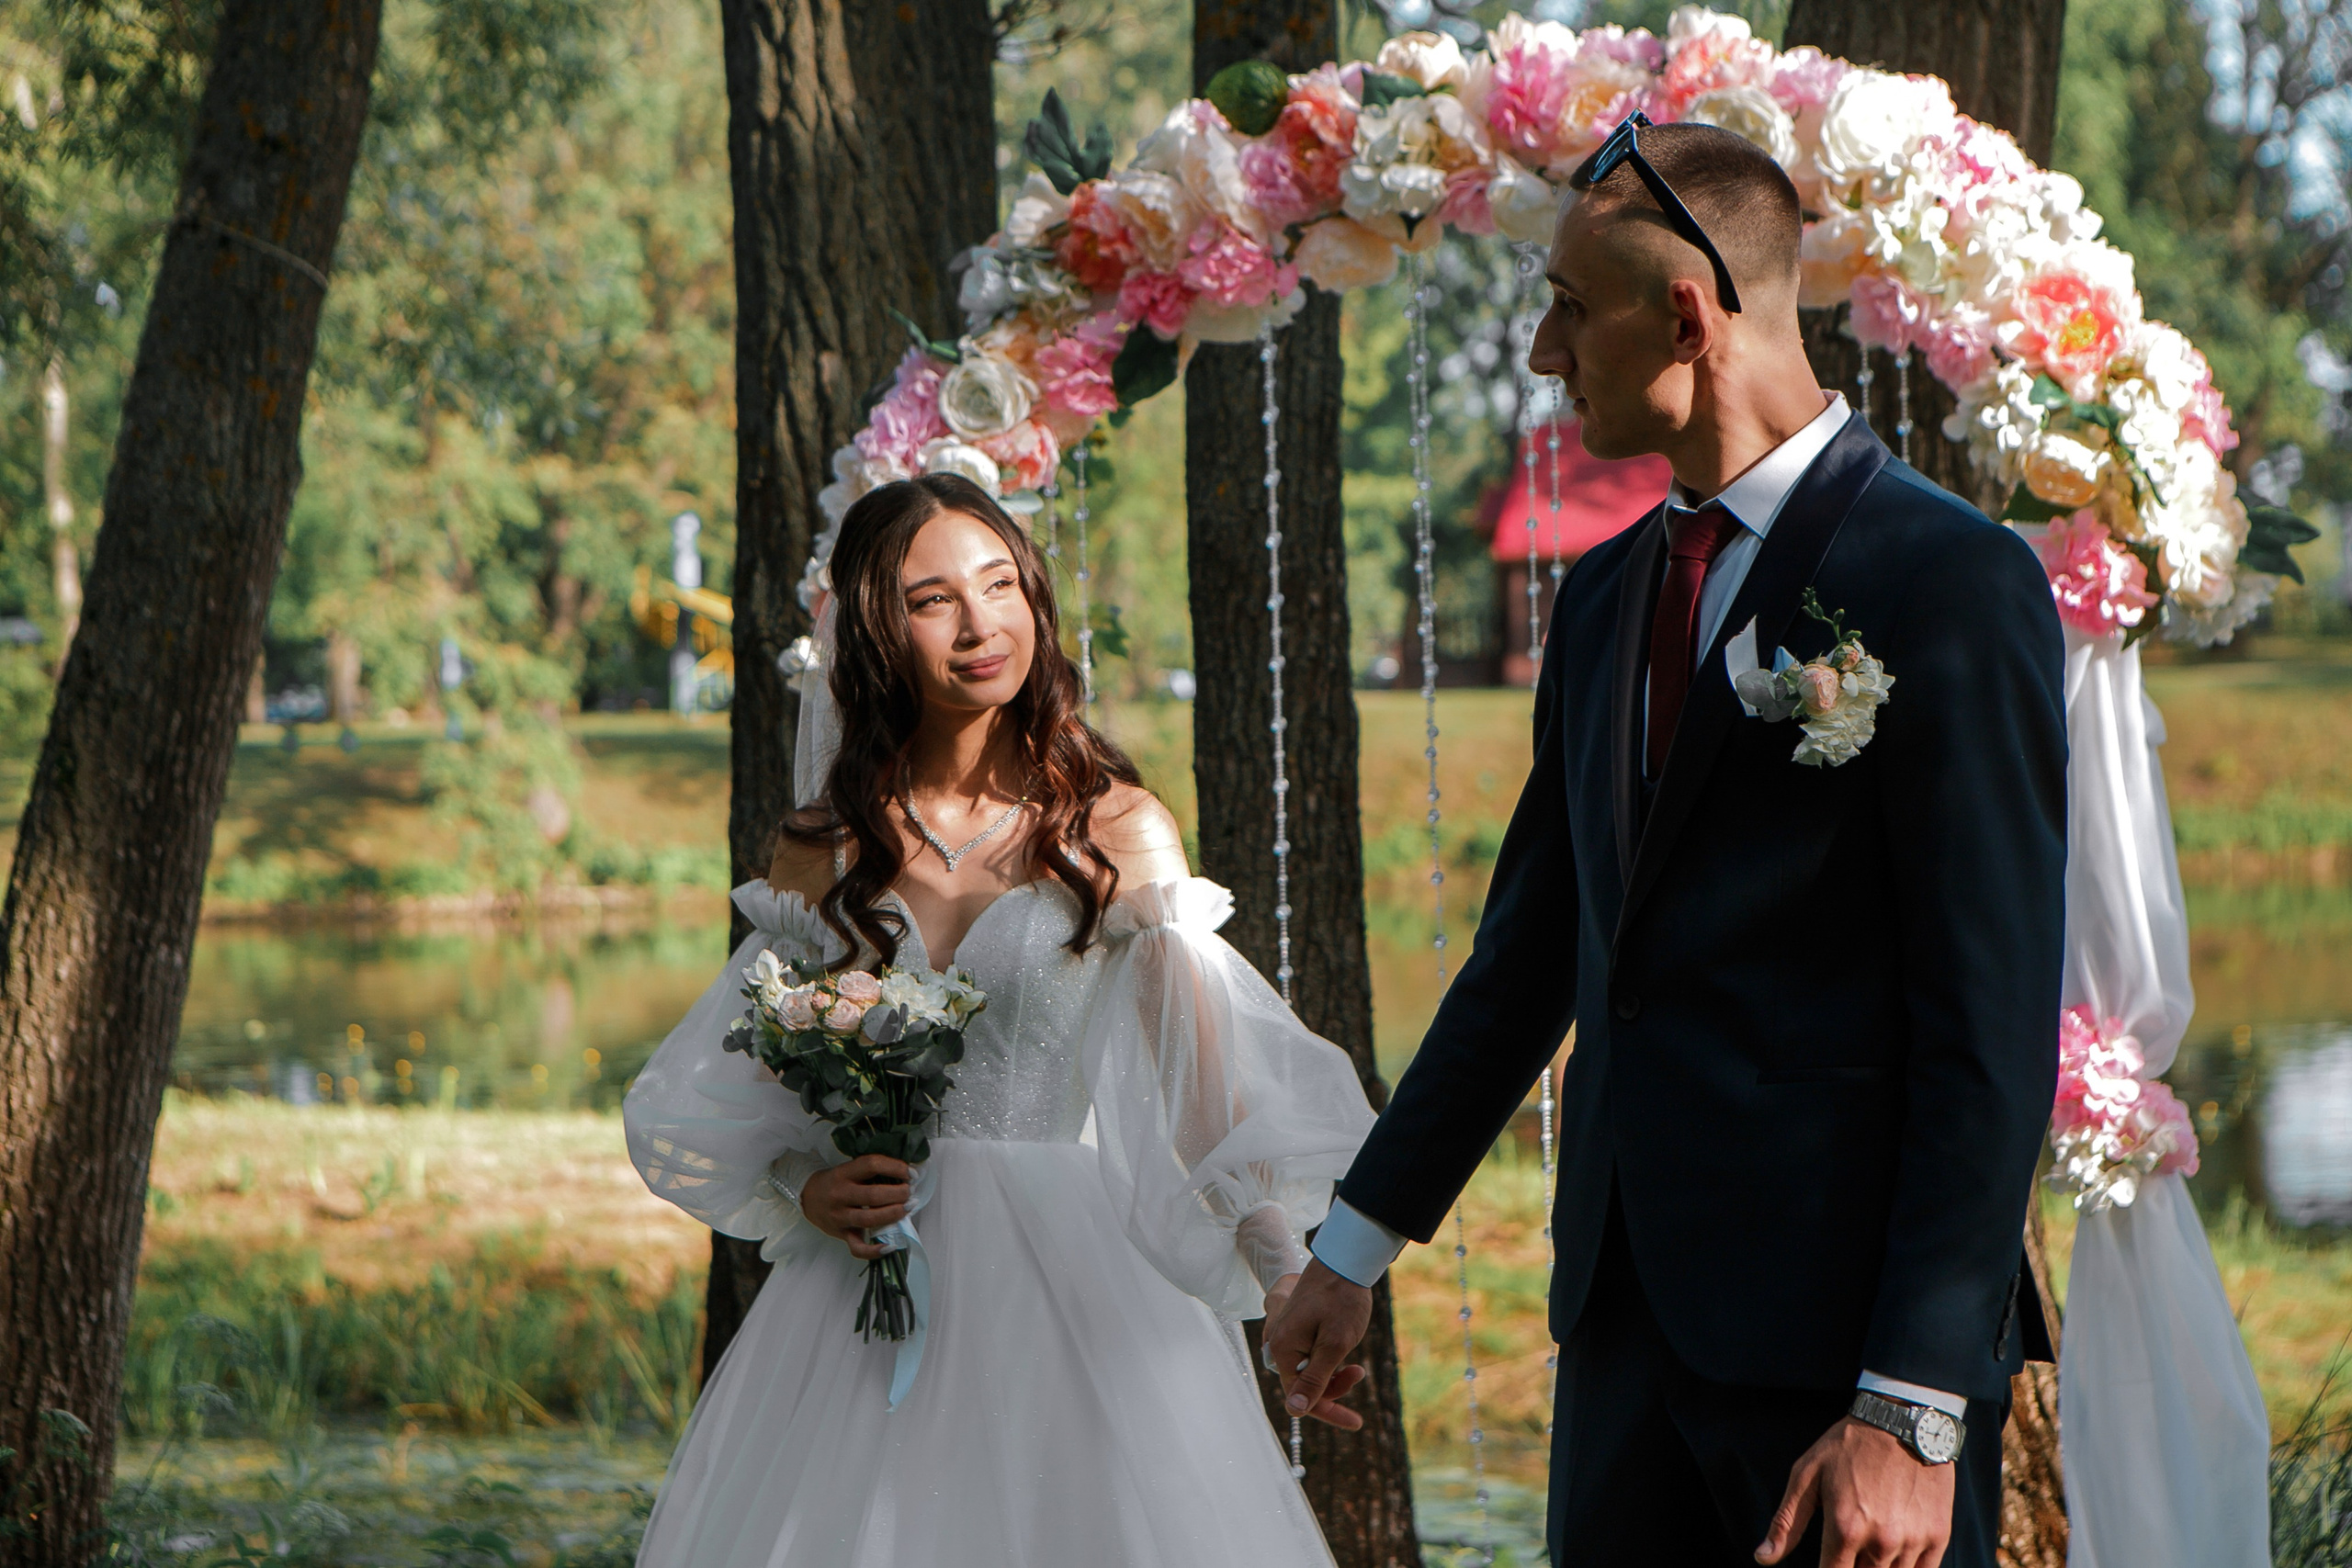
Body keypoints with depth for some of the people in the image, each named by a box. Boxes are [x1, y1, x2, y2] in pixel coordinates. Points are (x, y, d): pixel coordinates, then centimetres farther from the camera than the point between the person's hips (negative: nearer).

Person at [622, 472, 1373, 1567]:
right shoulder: (819, 852, 7)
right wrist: (809, 1192, -6)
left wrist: (1300, 1306, -2)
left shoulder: (1119, 834, 0)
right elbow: (732, 1118, 15)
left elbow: (1211, 1091, 1)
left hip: (1073, 1295, -2)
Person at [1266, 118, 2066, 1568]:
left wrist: (1910, 1409, -18)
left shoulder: (1955, 581, -10)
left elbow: (1996, 1029, -14)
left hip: (1848, 1320, -7)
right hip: (1626, 1313, 7)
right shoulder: (1606, 594, 14)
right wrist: (1361, 1241, 23)